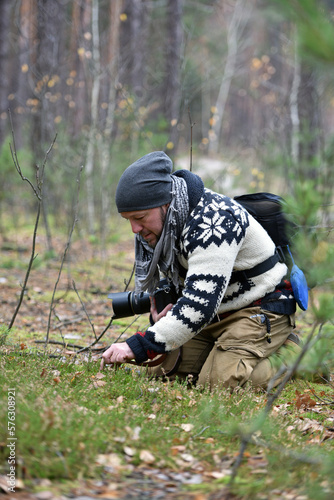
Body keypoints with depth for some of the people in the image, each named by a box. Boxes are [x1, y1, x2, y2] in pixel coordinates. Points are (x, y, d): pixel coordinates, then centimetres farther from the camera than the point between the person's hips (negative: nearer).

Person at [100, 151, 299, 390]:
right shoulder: (159, 219, -2)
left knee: (217, 381, -25)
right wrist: (161, 312, -8)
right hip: (216, 314, 8)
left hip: (261, 310, -8)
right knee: (161, 368, -4)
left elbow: (200, 305, -36)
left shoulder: (215, 222, -30)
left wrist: (137, 347, -38)